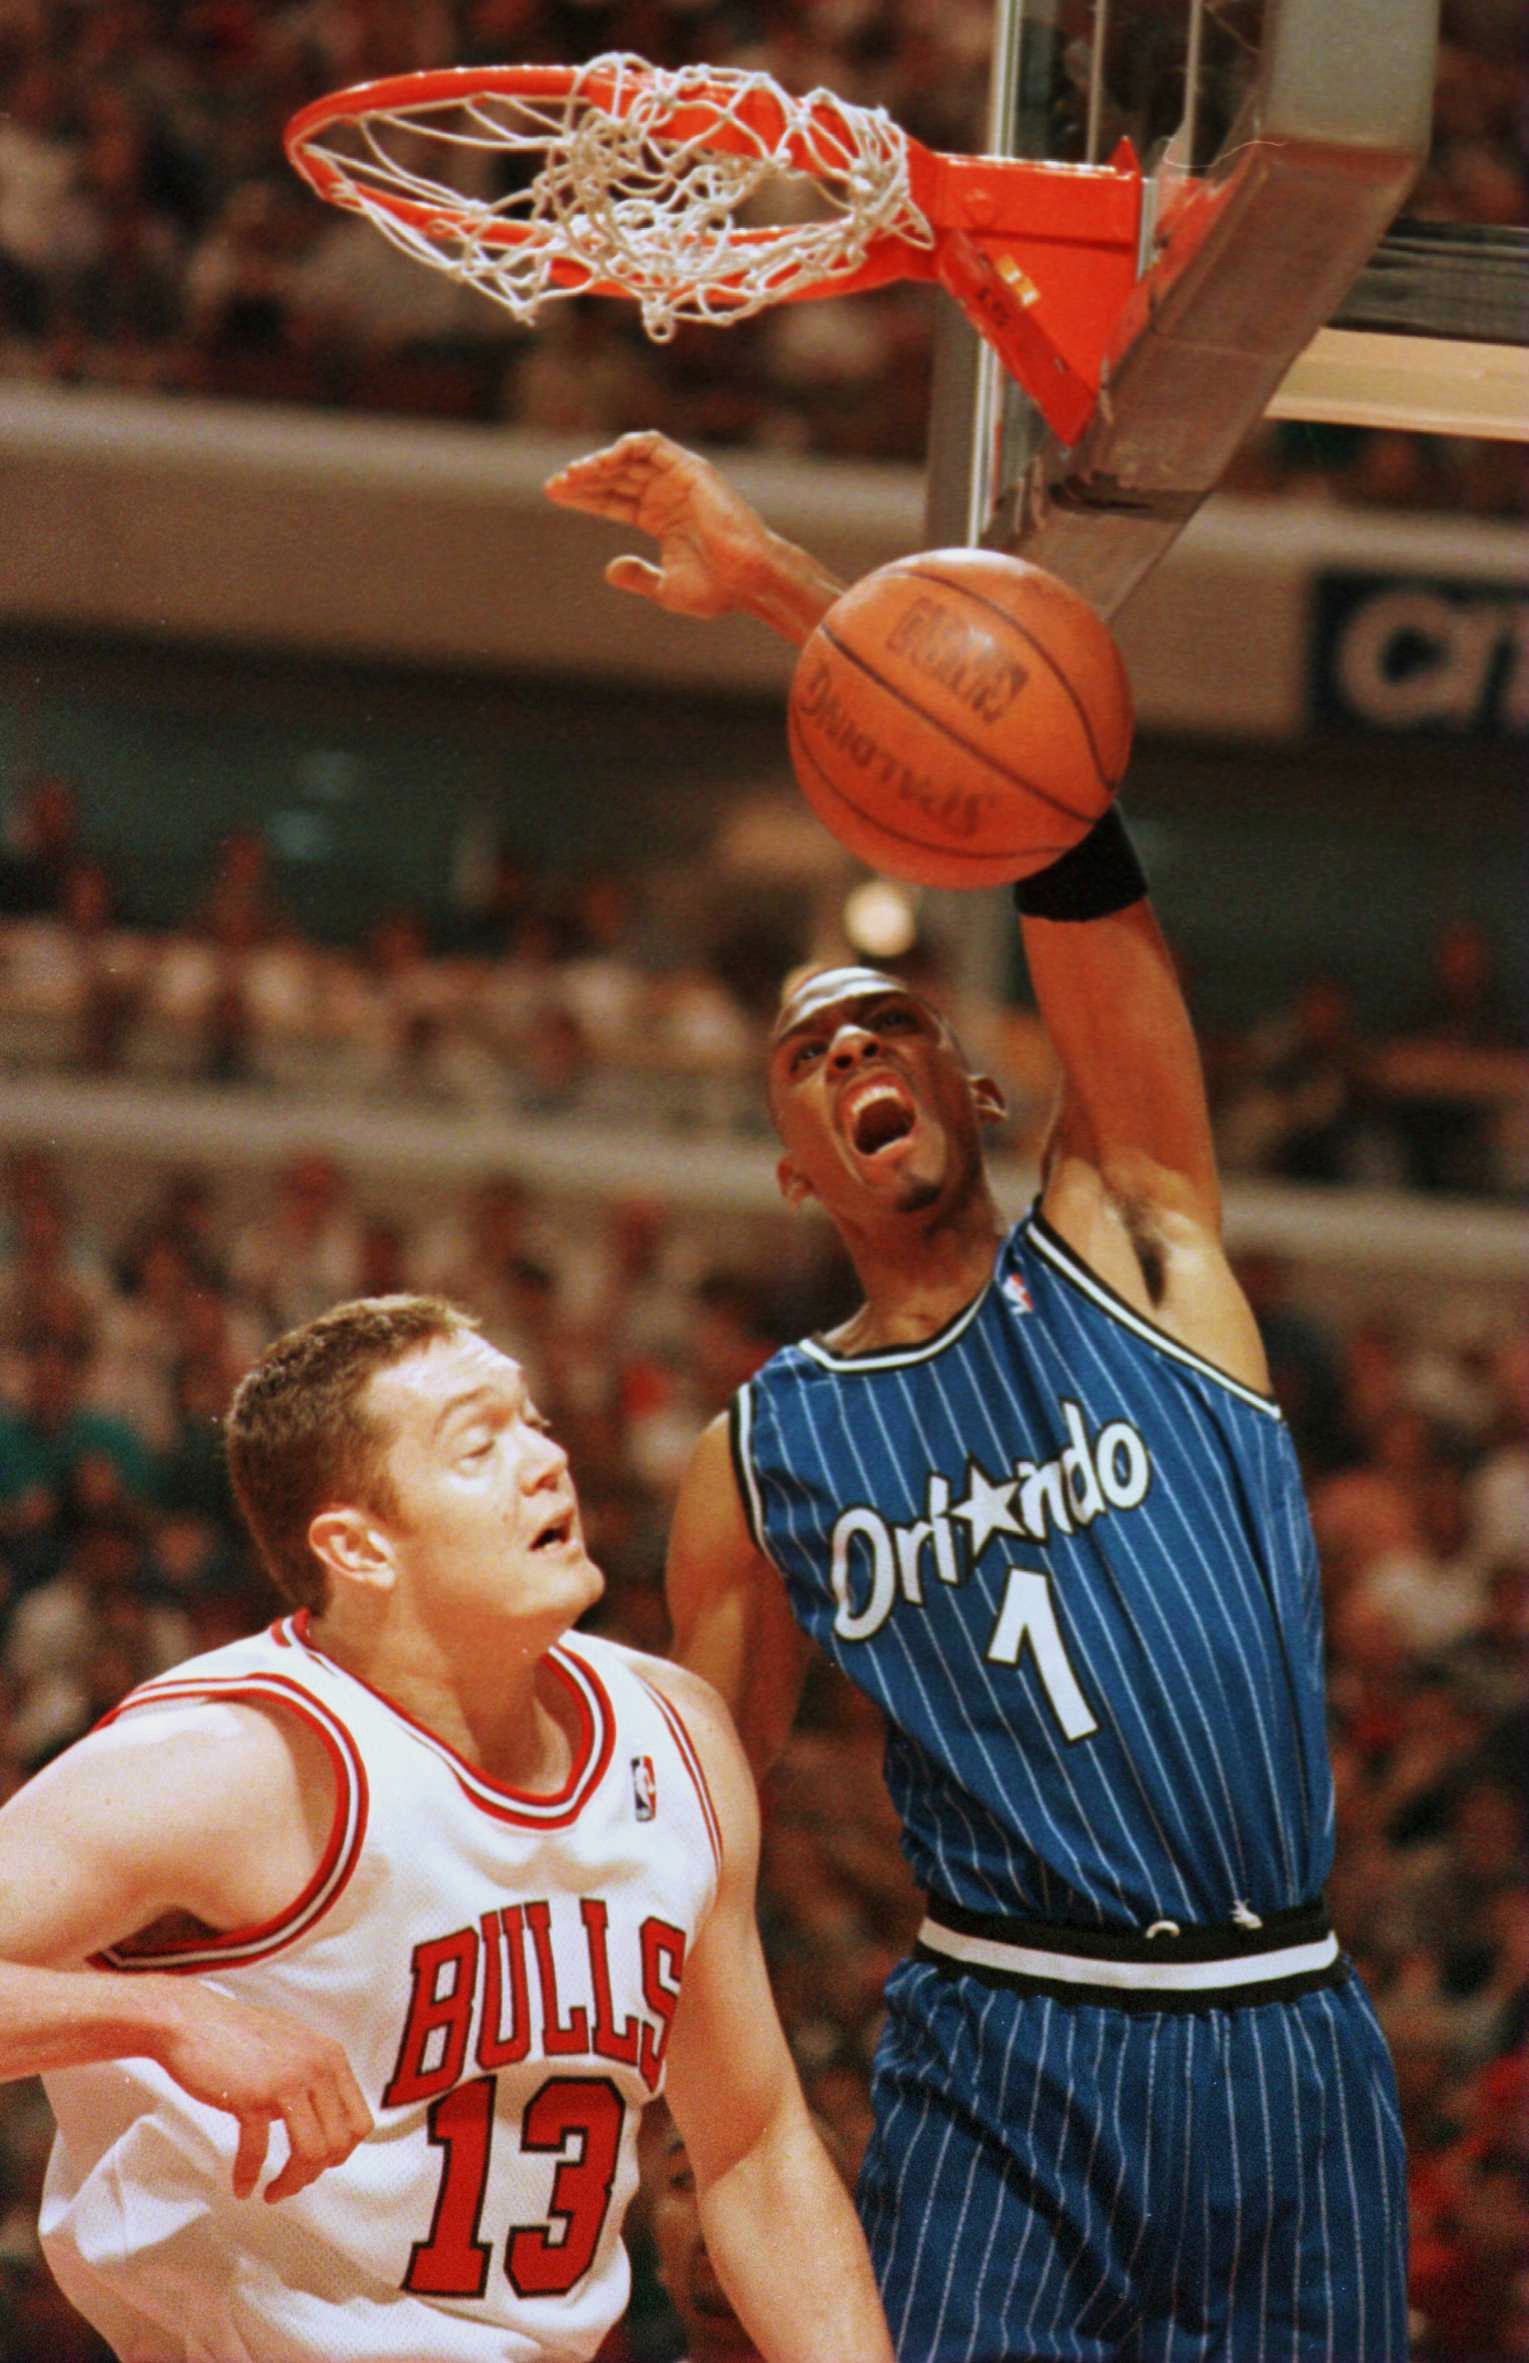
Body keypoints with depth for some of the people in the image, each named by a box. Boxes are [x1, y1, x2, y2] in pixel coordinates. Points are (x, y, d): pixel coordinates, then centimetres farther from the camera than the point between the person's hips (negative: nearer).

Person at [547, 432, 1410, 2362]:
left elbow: (1071, 862, -6)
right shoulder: (758, 1462, 9)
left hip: (1281, 2044, 0)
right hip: (998, 2063, 0)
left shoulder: (1128, 1245, 5)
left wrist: (776, 584, -12)